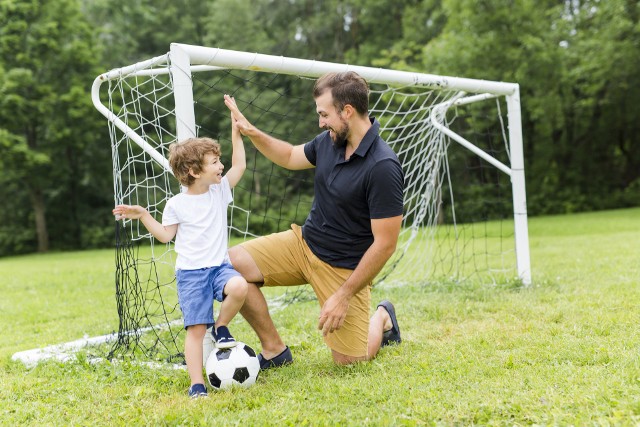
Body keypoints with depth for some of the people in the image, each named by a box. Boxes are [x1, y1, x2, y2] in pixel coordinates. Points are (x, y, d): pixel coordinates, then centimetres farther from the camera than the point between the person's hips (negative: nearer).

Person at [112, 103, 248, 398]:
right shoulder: (176, 204, -2)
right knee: (196, 328, -9)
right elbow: (166, 235, 7)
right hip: (190, 272, -3)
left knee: (239, 287, -31)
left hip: (219, 266, 3)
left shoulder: (220, 190, 5)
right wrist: (143, 216, -4)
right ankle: (197, 383, -3)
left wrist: (236, 130, 1)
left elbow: (239, 165, 5)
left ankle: (221, 327, -3)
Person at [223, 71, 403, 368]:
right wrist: (252, 133, 3)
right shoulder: (329, 140, -3)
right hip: (304, 241, 6)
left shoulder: (383, 167, -25)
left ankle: (382, 320, 34)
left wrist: (344, 296, -21)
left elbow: (385, 244, -23)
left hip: (344, 267, -6)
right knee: (231, 264, -12)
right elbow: (290, 157, 19)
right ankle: (274, 351, 3)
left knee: (349, 362, 0)